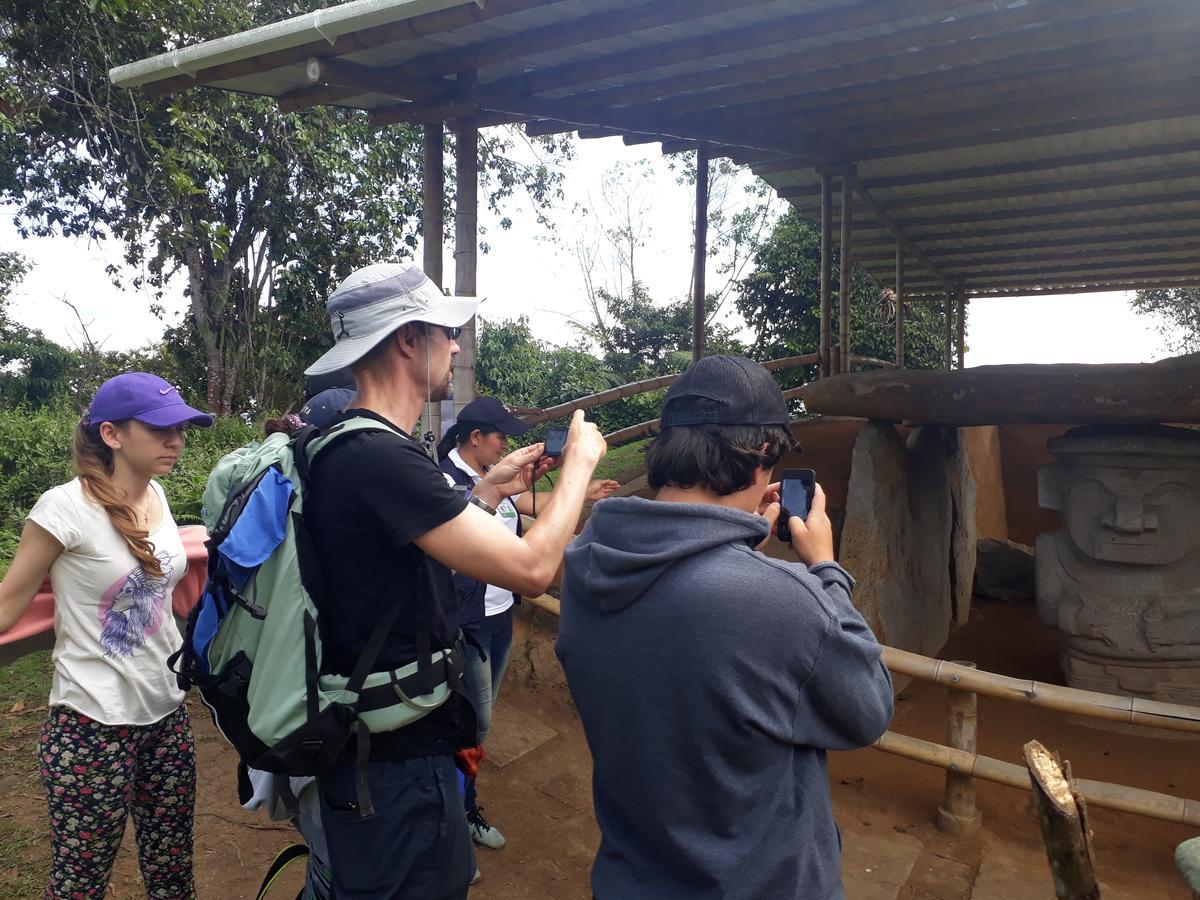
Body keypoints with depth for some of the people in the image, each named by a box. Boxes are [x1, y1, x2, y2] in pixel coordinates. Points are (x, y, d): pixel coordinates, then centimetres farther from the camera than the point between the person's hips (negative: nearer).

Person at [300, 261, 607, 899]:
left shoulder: (346, 447, 4)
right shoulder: (380, 457, -27)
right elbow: (531, 568, -28)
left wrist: (490, 489, 11)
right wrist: (579, 462, -14)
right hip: (397, 759, -10)